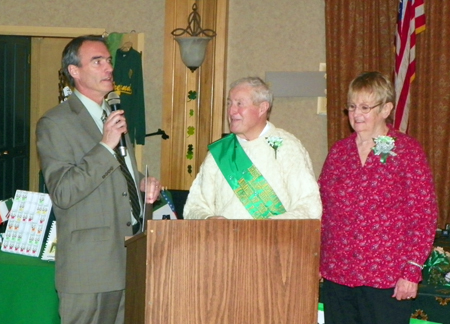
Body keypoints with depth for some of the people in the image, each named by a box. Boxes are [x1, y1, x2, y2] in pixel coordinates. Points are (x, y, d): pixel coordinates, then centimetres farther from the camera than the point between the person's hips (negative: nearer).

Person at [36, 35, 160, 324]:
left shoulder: (114, 116, 19)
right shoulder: (55, 124, -8)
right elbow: (62, 193, -17)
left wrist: (144, 184, 7)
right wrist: (105, 145, -21)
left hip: (129, 257, 7)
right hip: (90, 264, -7)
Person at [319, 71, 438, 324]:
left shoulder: (407, 150, -3)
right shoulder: (339, 151, 10)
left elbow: (424, 215, -7)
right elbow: (321, 208, 15)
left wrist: (412, 271, -12)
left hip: (386, 278, -4)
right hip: (336, 274, 5)